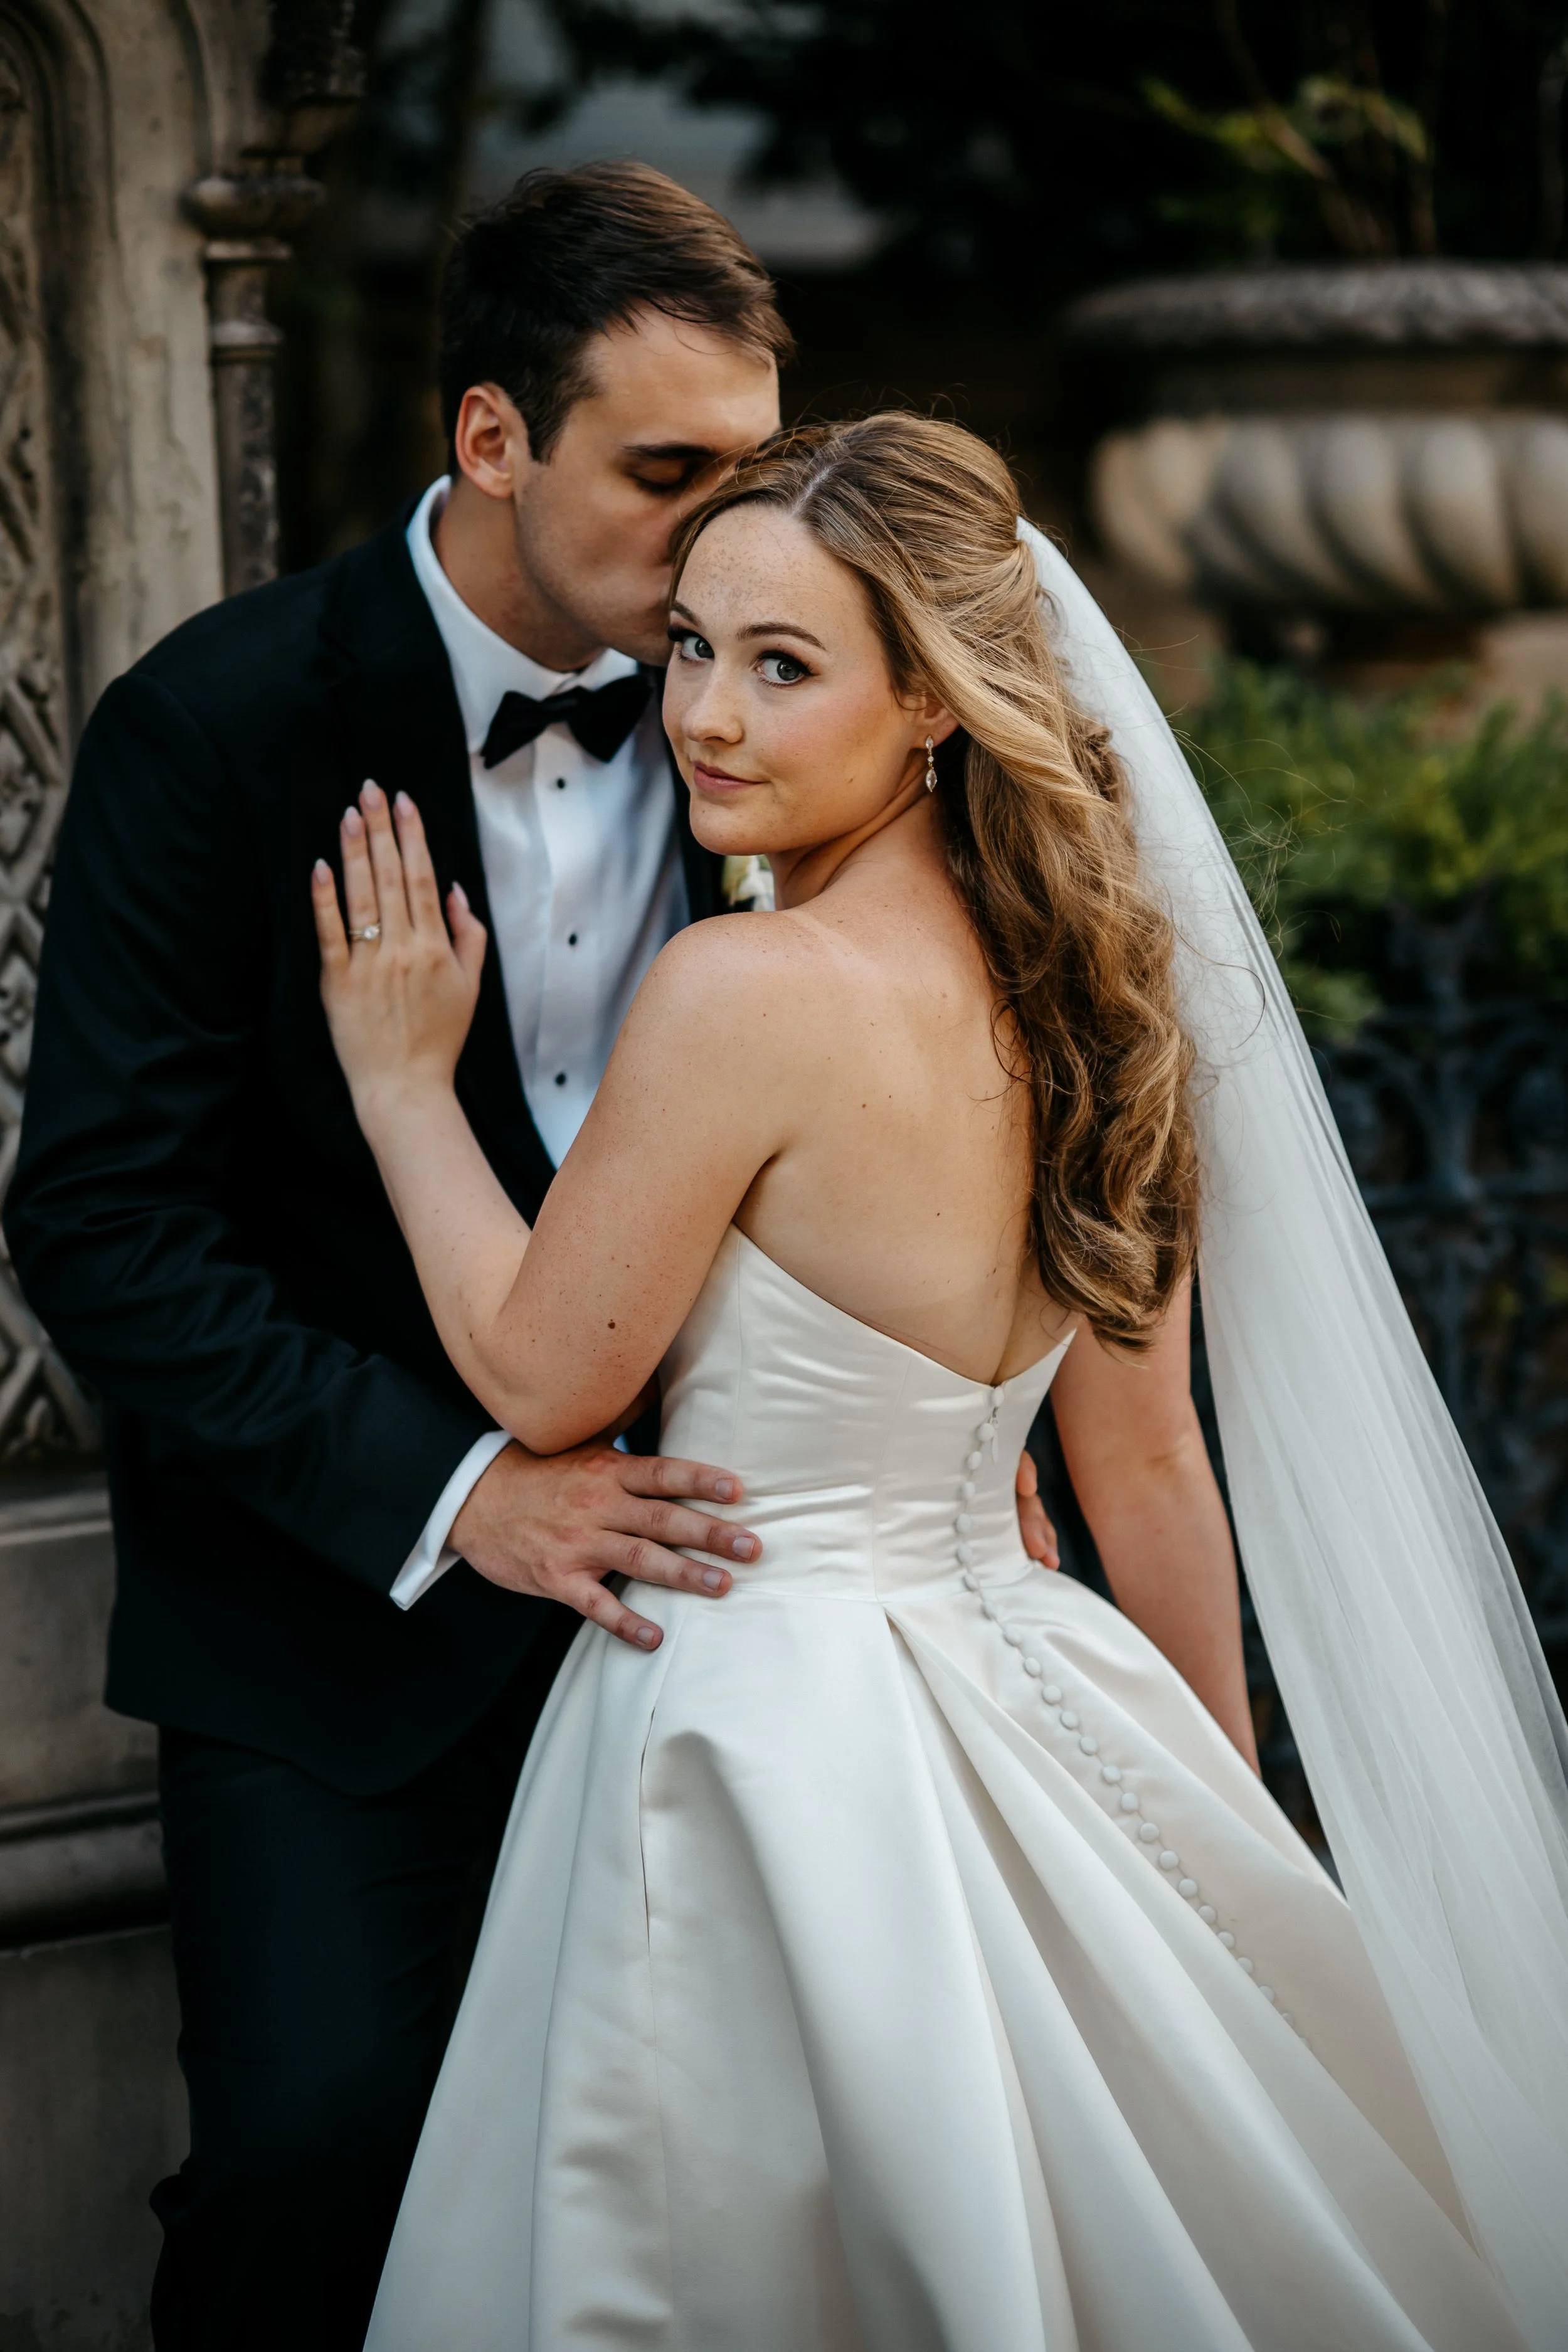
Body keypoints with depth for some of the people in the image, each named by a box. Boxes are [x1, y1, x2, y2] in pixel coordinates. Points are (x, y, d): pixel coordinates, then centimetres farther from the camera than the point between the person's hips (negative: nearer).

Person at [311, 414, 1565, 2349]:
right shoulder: (1082, 987, 3)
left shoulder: (745, 992, -21)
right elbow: (1152, 1459, 9)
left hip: (768, 1725, -8)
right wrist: (1225, 1797, 20)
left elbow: (545, 1377, -10)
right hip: (1012, 1673, 8)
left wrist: (400, 1078, 3)